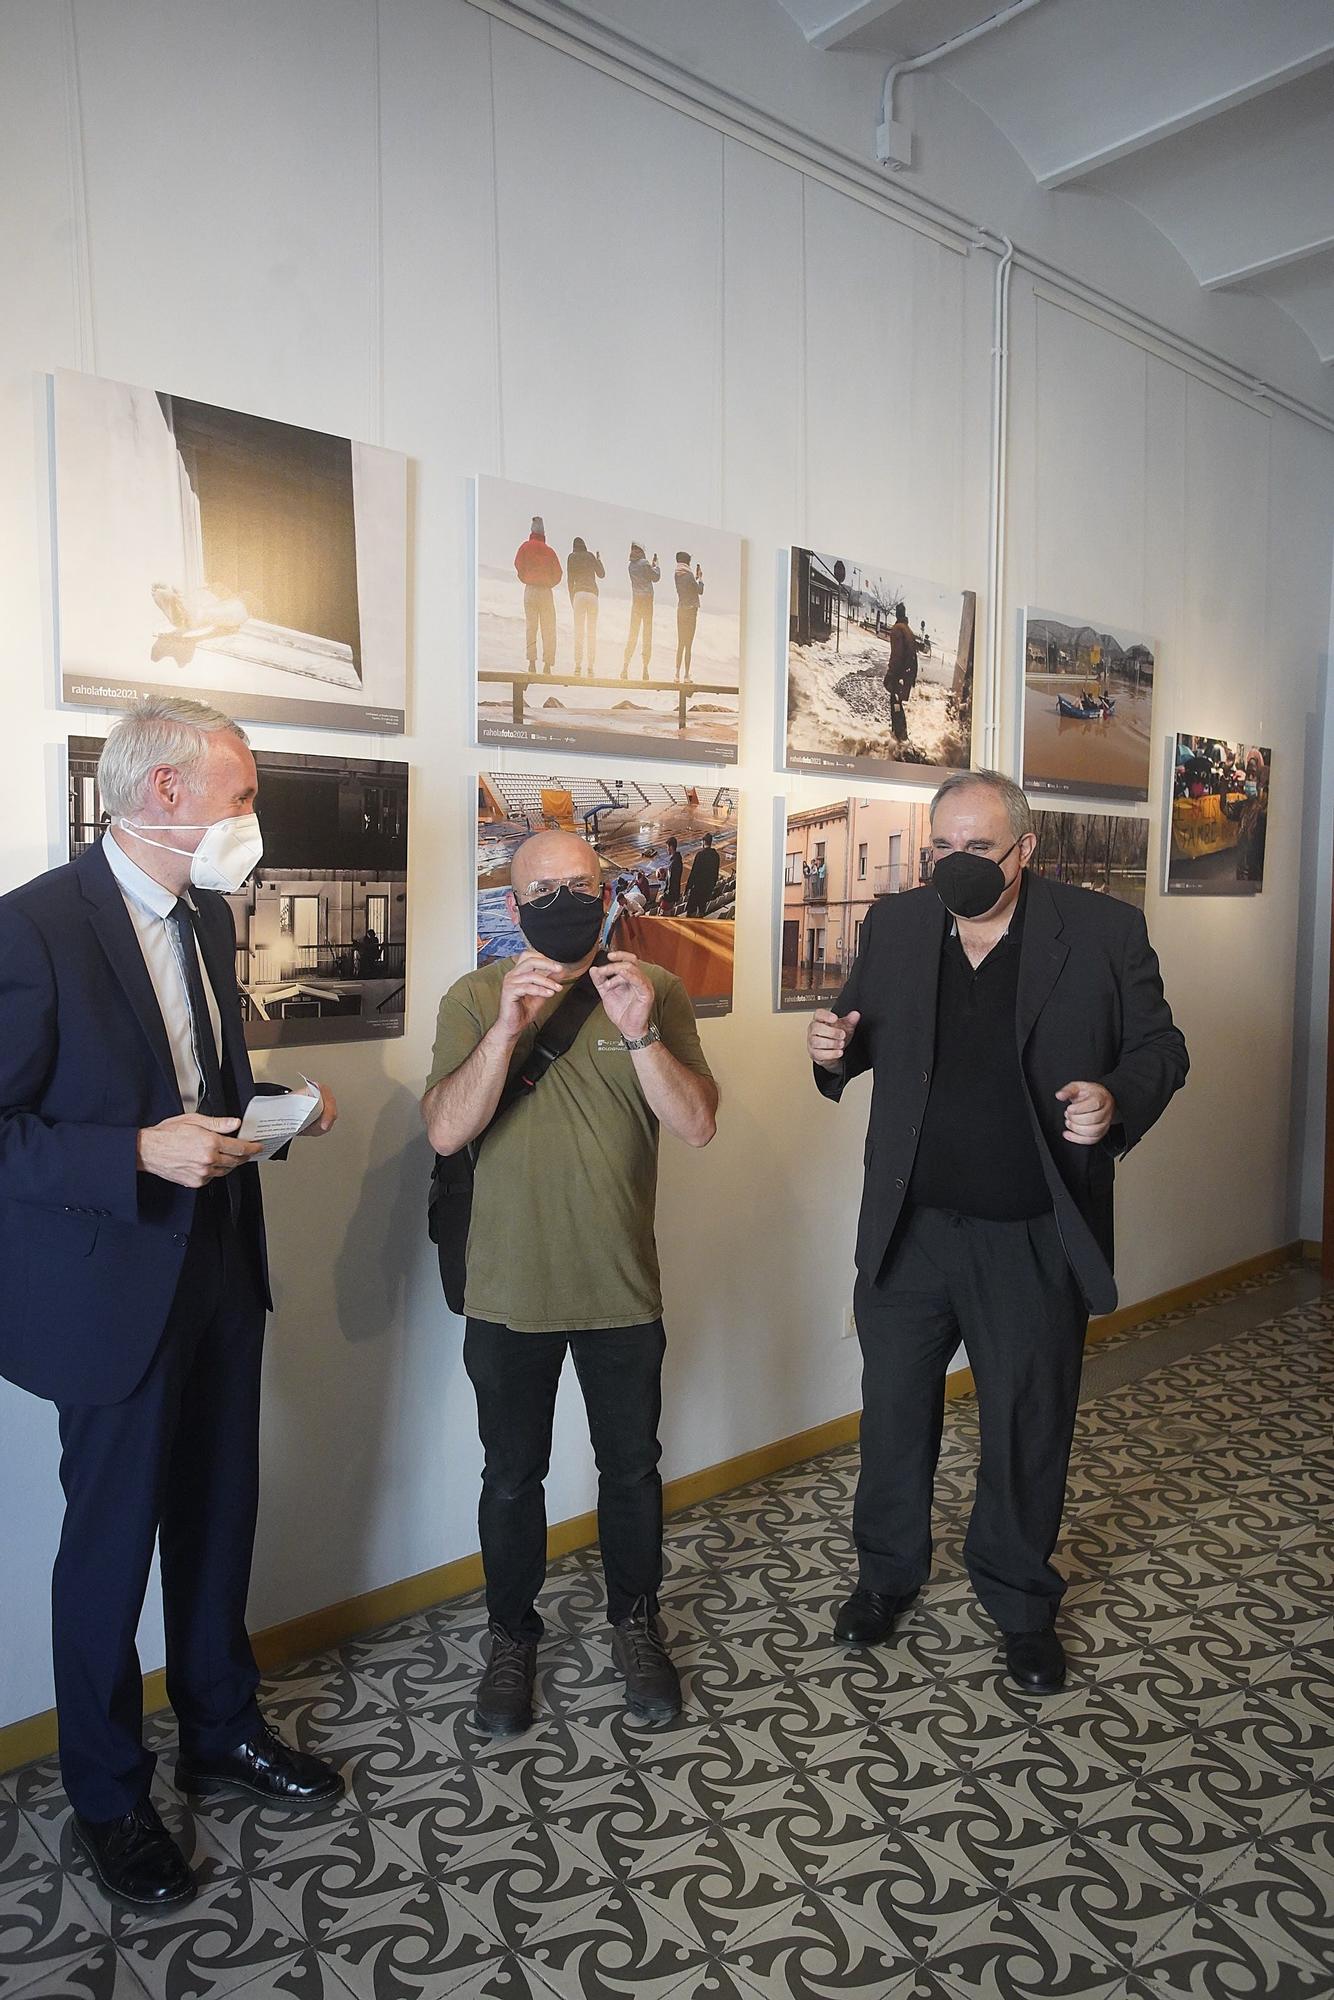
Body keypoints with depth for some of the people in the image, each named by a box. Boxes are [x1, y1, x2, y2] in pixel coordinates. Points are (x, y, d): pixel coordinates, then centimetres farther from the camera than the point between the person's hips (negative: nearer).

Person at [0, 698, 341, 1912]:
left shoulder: (208, 917, 6)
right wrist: (142, 1154, -27)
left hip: (222, 1269, 7)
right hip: (112, 1288, -7)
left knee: (220, 1517, 20)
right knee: (112, 1540, 11)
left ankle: (222, 1732, 42)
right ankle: (108, 1795, 34)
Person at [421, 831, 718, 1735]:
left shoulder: (655, 992, -4)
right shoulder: (475, 1000, -6)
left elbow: (697, 1125, -13)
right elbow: (447, 1131, -17)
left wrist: (640, 1033, -27)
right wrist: (508, 1026, -29)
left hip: (622, 1288, 1)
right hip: (509, 1294, 0)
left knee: (632, 1470, 16)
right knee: (513, 1477, 15)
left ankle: (636, 1624, 39)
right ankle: (513, 1636, 37)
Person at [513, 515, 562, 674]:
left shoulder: (526, 546, 3)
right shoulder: (550, 550, 5)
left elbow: (518, 565, 0)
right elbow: (558, 574, 3)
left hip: (530, 589, 0)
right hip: (547, 591, 0)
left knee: (530, 627, 1)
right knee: (548, 629, 2)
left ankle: (532, 661, -11)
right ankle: (547, 664, -3)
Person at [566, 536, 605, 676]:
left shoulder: (572, 557, 10)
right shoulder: (591, 555, 15)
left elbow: (570, 580, 6)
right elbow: (601, 574, 21)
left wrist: (571, 600, 13)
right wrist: (599, 561, 40)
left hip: (579, 593, -2)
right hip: (593, 594, 2)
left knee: (579, 631, -4)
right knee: (592, 632, 3)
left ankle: (578, 665, -14)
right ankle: (591, 667, -2)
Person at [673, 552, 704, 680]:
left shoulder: (677, 574, 6)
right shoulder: (689, 574, -14)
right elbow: (700, 591, -8)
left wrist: (695, 577, 21)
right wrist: (700, 578, 5)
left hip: (680, 610, 6)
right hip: (691, 610, -6)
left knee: (680, 644, 11)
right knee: (688, 645, -3)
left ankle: (677, 674, 8)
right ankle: (687, 675, -4)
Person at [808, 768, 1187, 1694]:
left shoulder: (1105, 931, -8)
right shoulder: (893, 925, 0)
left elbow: (1160, 1047, -1)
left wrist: (1116, 1098, -22)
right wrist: (835, 1051, -11)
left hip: (1034, 1237, -2)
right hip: (908, 1229, 2)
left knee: (1029, 1425, 15)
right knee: (894, 1409, 17)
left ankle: (1023, 1601, 39)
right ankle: (887, 1573, 42)